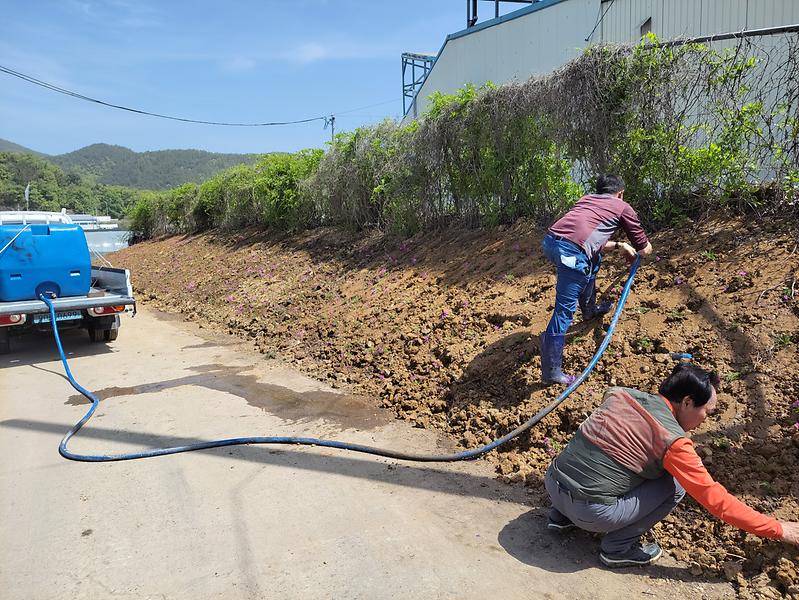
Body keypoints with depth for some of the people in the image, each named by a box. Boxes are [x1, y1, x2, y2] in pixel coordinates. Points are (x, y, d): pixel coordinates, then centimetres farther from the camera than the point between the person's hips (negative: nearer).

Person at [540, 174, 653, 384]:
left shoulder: (587, 199, 34)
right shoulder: (623, 207, 20)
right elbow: (645, 248, 28)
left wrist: (619, 245, 46)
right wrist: (632, 252, 49)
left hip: (549, 240, 7)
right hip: (571, 251, -7)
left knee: (593, 258, 35)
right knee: (564, 309, -4)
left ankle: (590, 309, 51)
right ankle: (551, 371, -2)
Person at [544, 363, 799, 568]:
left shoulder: (621, 394, 7)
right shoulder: (672, 441, -10)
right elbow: (716, 499, -4)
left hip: (552, 483, 7)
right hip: (589, 512, -6)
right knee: (675, 486, 5)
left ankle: (562, 516, 25)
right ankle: (618, 548, 9)